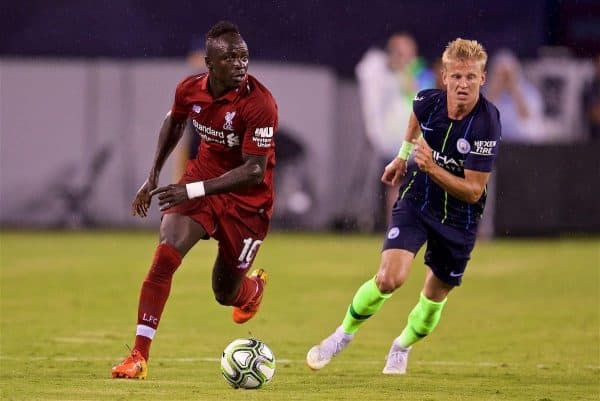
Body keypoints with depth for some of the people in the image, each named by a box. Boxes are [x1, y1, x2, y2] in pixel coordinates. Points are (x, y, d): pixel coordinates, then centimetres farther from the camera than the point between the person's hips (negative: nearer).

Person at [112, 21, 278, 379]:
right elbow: (174, 122, 16)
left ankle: (254, 287, 51)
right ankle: (140, 356, -15)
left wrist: (194, 190, -32)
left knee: (226, 293, 9)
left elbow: (254, 171, -27)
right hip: (202, 180, 3)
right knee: (166, 254, -19)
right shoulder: (190, 90, -9)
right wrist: (154, 176, 16)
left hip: (247, 198, -3)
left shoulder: (259, 103, -27)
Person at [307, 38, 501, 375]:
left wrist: (432, 168, -37)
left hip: (459, 218, -1)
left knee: (436, 296, 11)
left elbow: (473, 192, -25)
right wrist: (403, 157, 23)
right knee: (389, 278, -18)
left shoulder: (487, 126, -26)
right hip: (416, 201, 1)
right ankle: (345, 333, 7)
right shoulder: (428, 101, -15)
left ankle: (403, 347, 42)